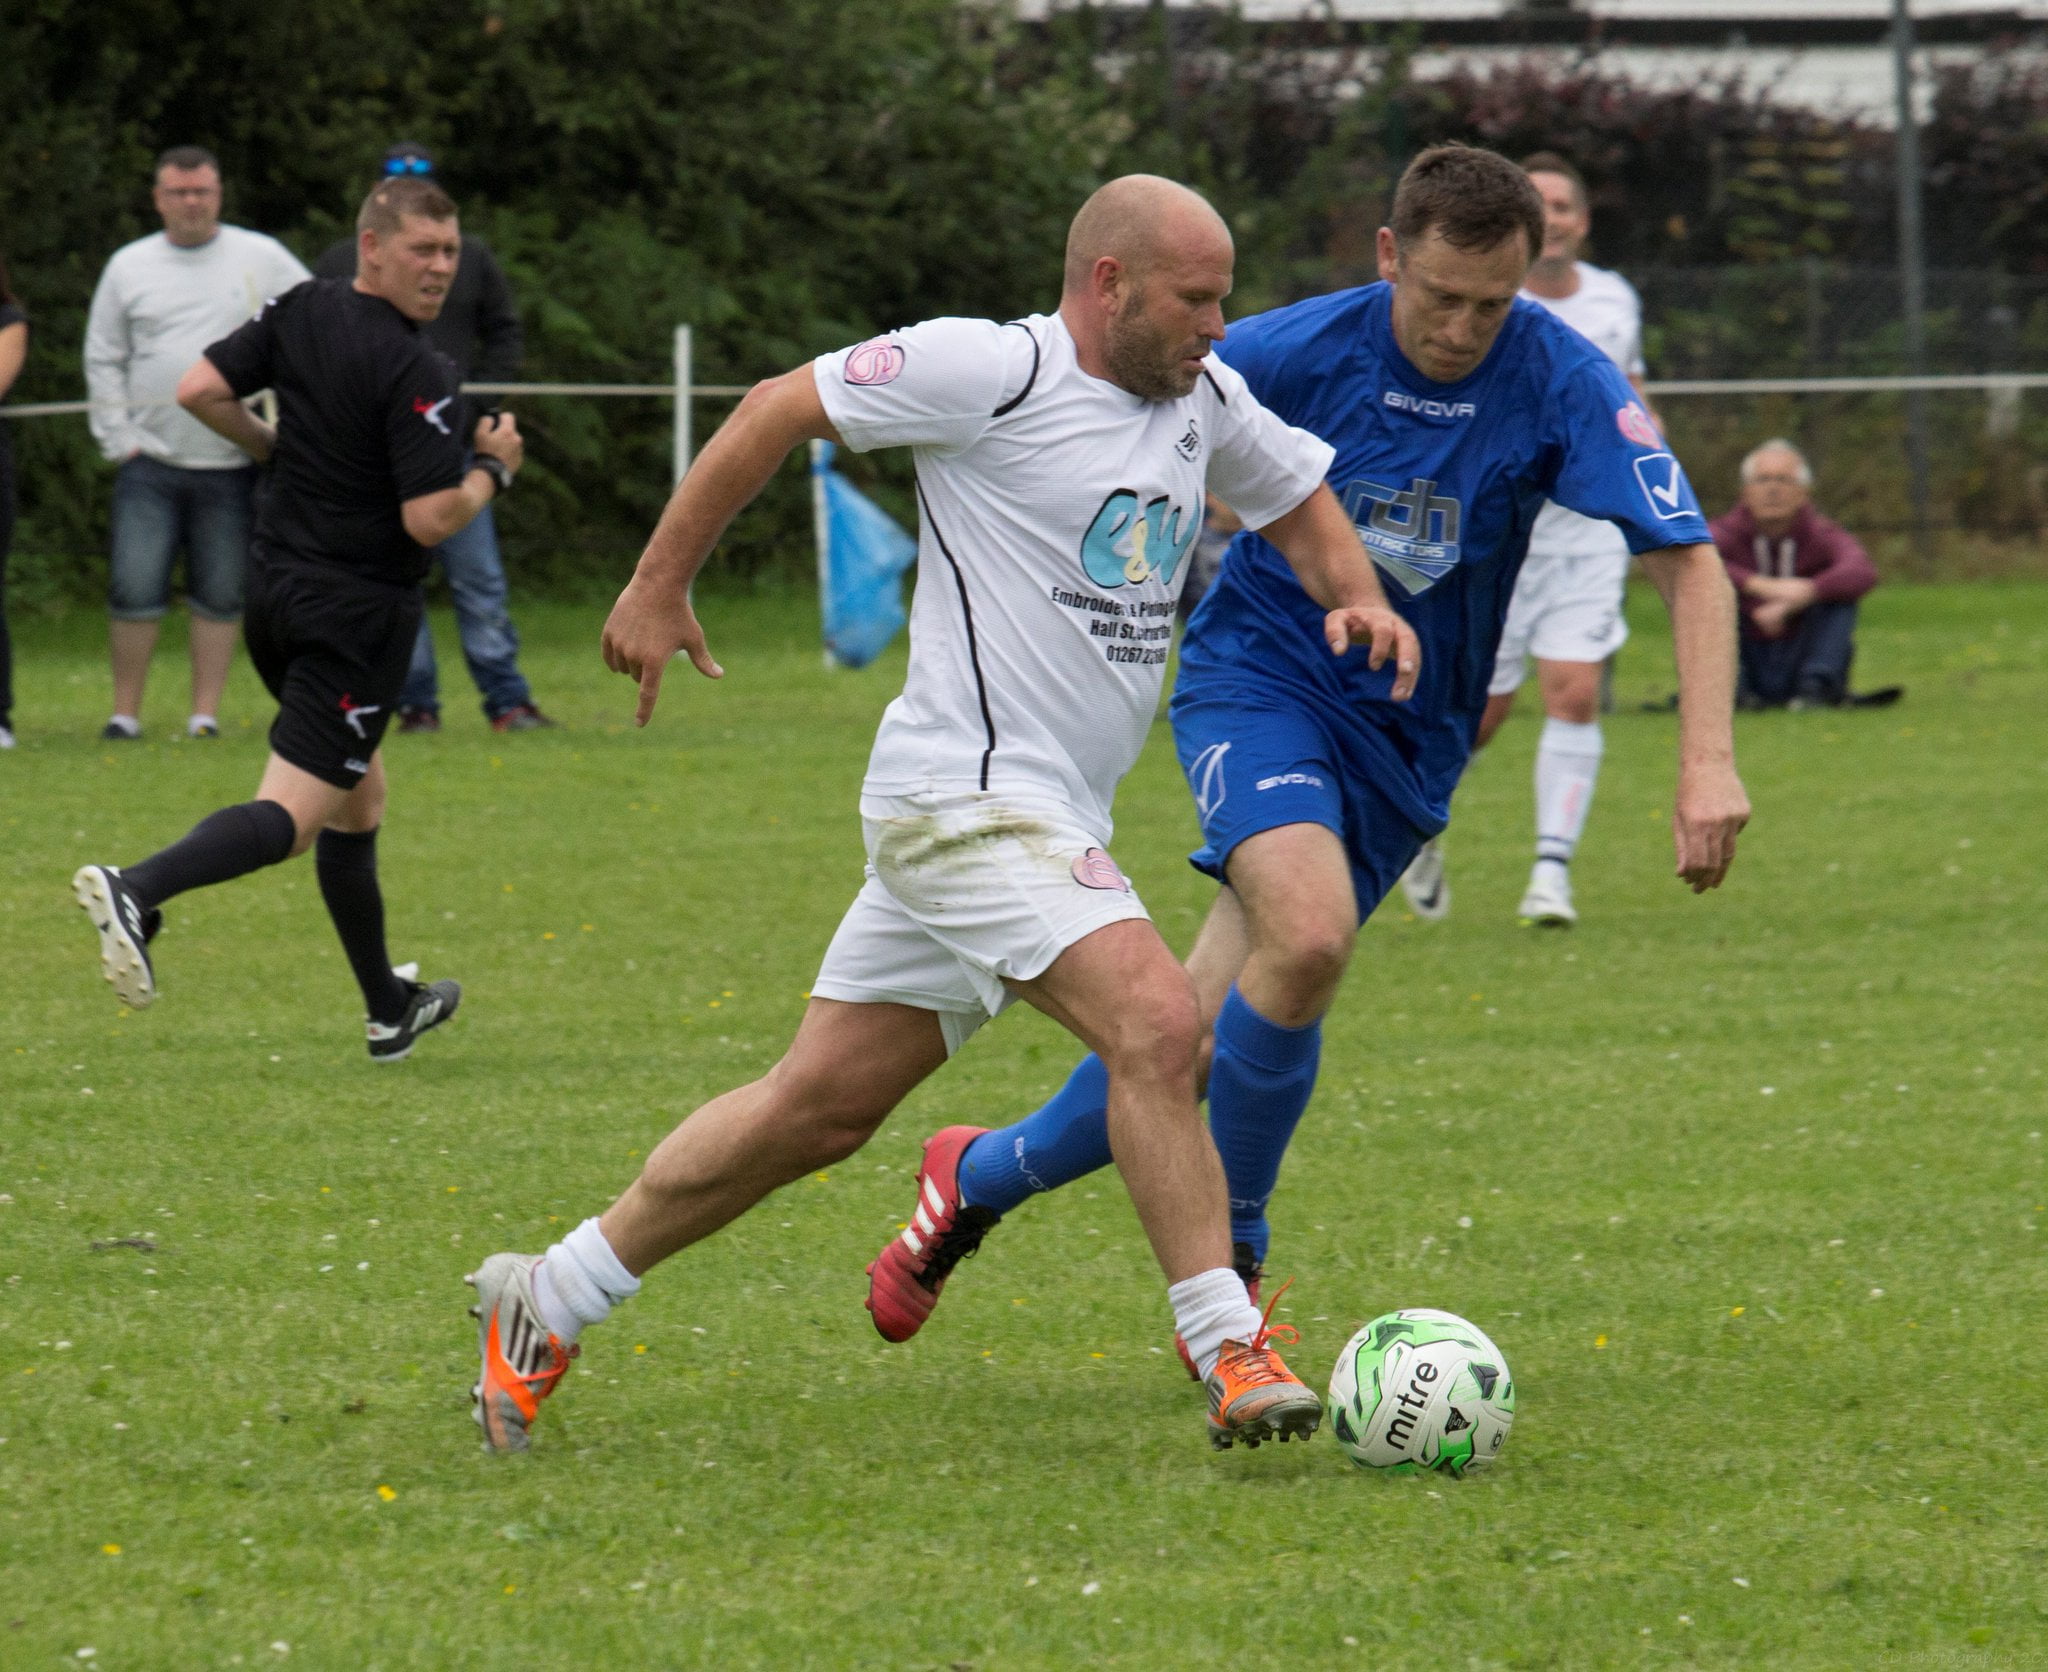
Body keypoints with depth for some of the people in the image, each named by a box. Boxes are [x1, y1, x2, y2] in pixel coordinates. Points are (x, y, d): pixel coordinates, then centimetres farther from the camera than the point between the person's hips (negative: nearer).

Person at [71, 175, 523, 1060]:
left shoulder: (299, 311, 1)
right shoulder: (417, 372, -19)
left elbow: (200, 390, 3)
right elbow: (431, 518, -22)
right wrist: (492, 468, -3)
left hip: (275, 589, 9)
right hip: (359, 612, -9)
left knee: (358, 796, 21)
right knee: (293, 813, -11)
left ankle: (390, 1009, 30)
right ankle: (137, 888, -35)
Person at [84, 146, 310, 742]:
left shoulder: (262, 258, 5)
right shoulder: (129, 266, 8)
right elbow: (103, 360, 11)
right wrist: (118, 438, 1)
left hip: (233, 463, 0)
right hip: (150, 462, 0)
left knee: (220, 597, 3)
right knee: (135, 591, -7)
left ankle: (205, 714, 11)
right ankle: (125, 711, 4)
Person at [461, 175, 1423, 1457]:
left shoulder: (1203, 400, 11)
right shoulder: (992, 369, -12)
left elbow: (1297, 497, 28)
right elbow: (782, 409, -5)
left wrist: (1359, 596, 6)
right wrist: (660, 586, -2)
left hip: (1050, 820, 9)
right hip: (967, 798, -9)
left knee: (819, 1110, 11)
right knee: (1158, 1022, -23)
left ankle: (545, 1302, 22)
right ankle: (1230, 1353, -19)